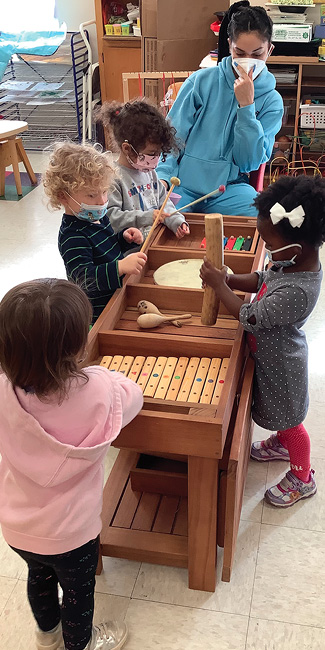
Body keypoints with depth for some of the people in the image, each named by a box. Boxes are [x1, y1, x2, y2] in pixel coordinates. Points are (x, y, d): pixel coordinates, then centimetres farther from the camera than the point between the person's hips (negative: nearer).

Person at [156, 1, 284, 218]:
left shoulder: (272, 101, 4)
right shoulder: (201, 81, 1)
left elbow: (249, 162, -4)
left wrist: (246, 106, -12)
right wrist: (162, 177, -15)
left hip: (229, 188, 1)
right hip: (182, 182, -1)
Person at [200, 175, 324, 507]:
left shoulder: (296, 293, -41)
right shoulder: (296, 263, -14)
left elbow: (248, 316, -31)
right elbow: (262, 279, 2)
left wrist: (219, 285, -21)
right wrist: (230, 279, -14)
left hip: (280, 364, -8)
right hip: (273, 355, 8)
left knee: (289, 419, 15)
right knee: (280, 412, 32)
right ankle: (282, 443, 60)